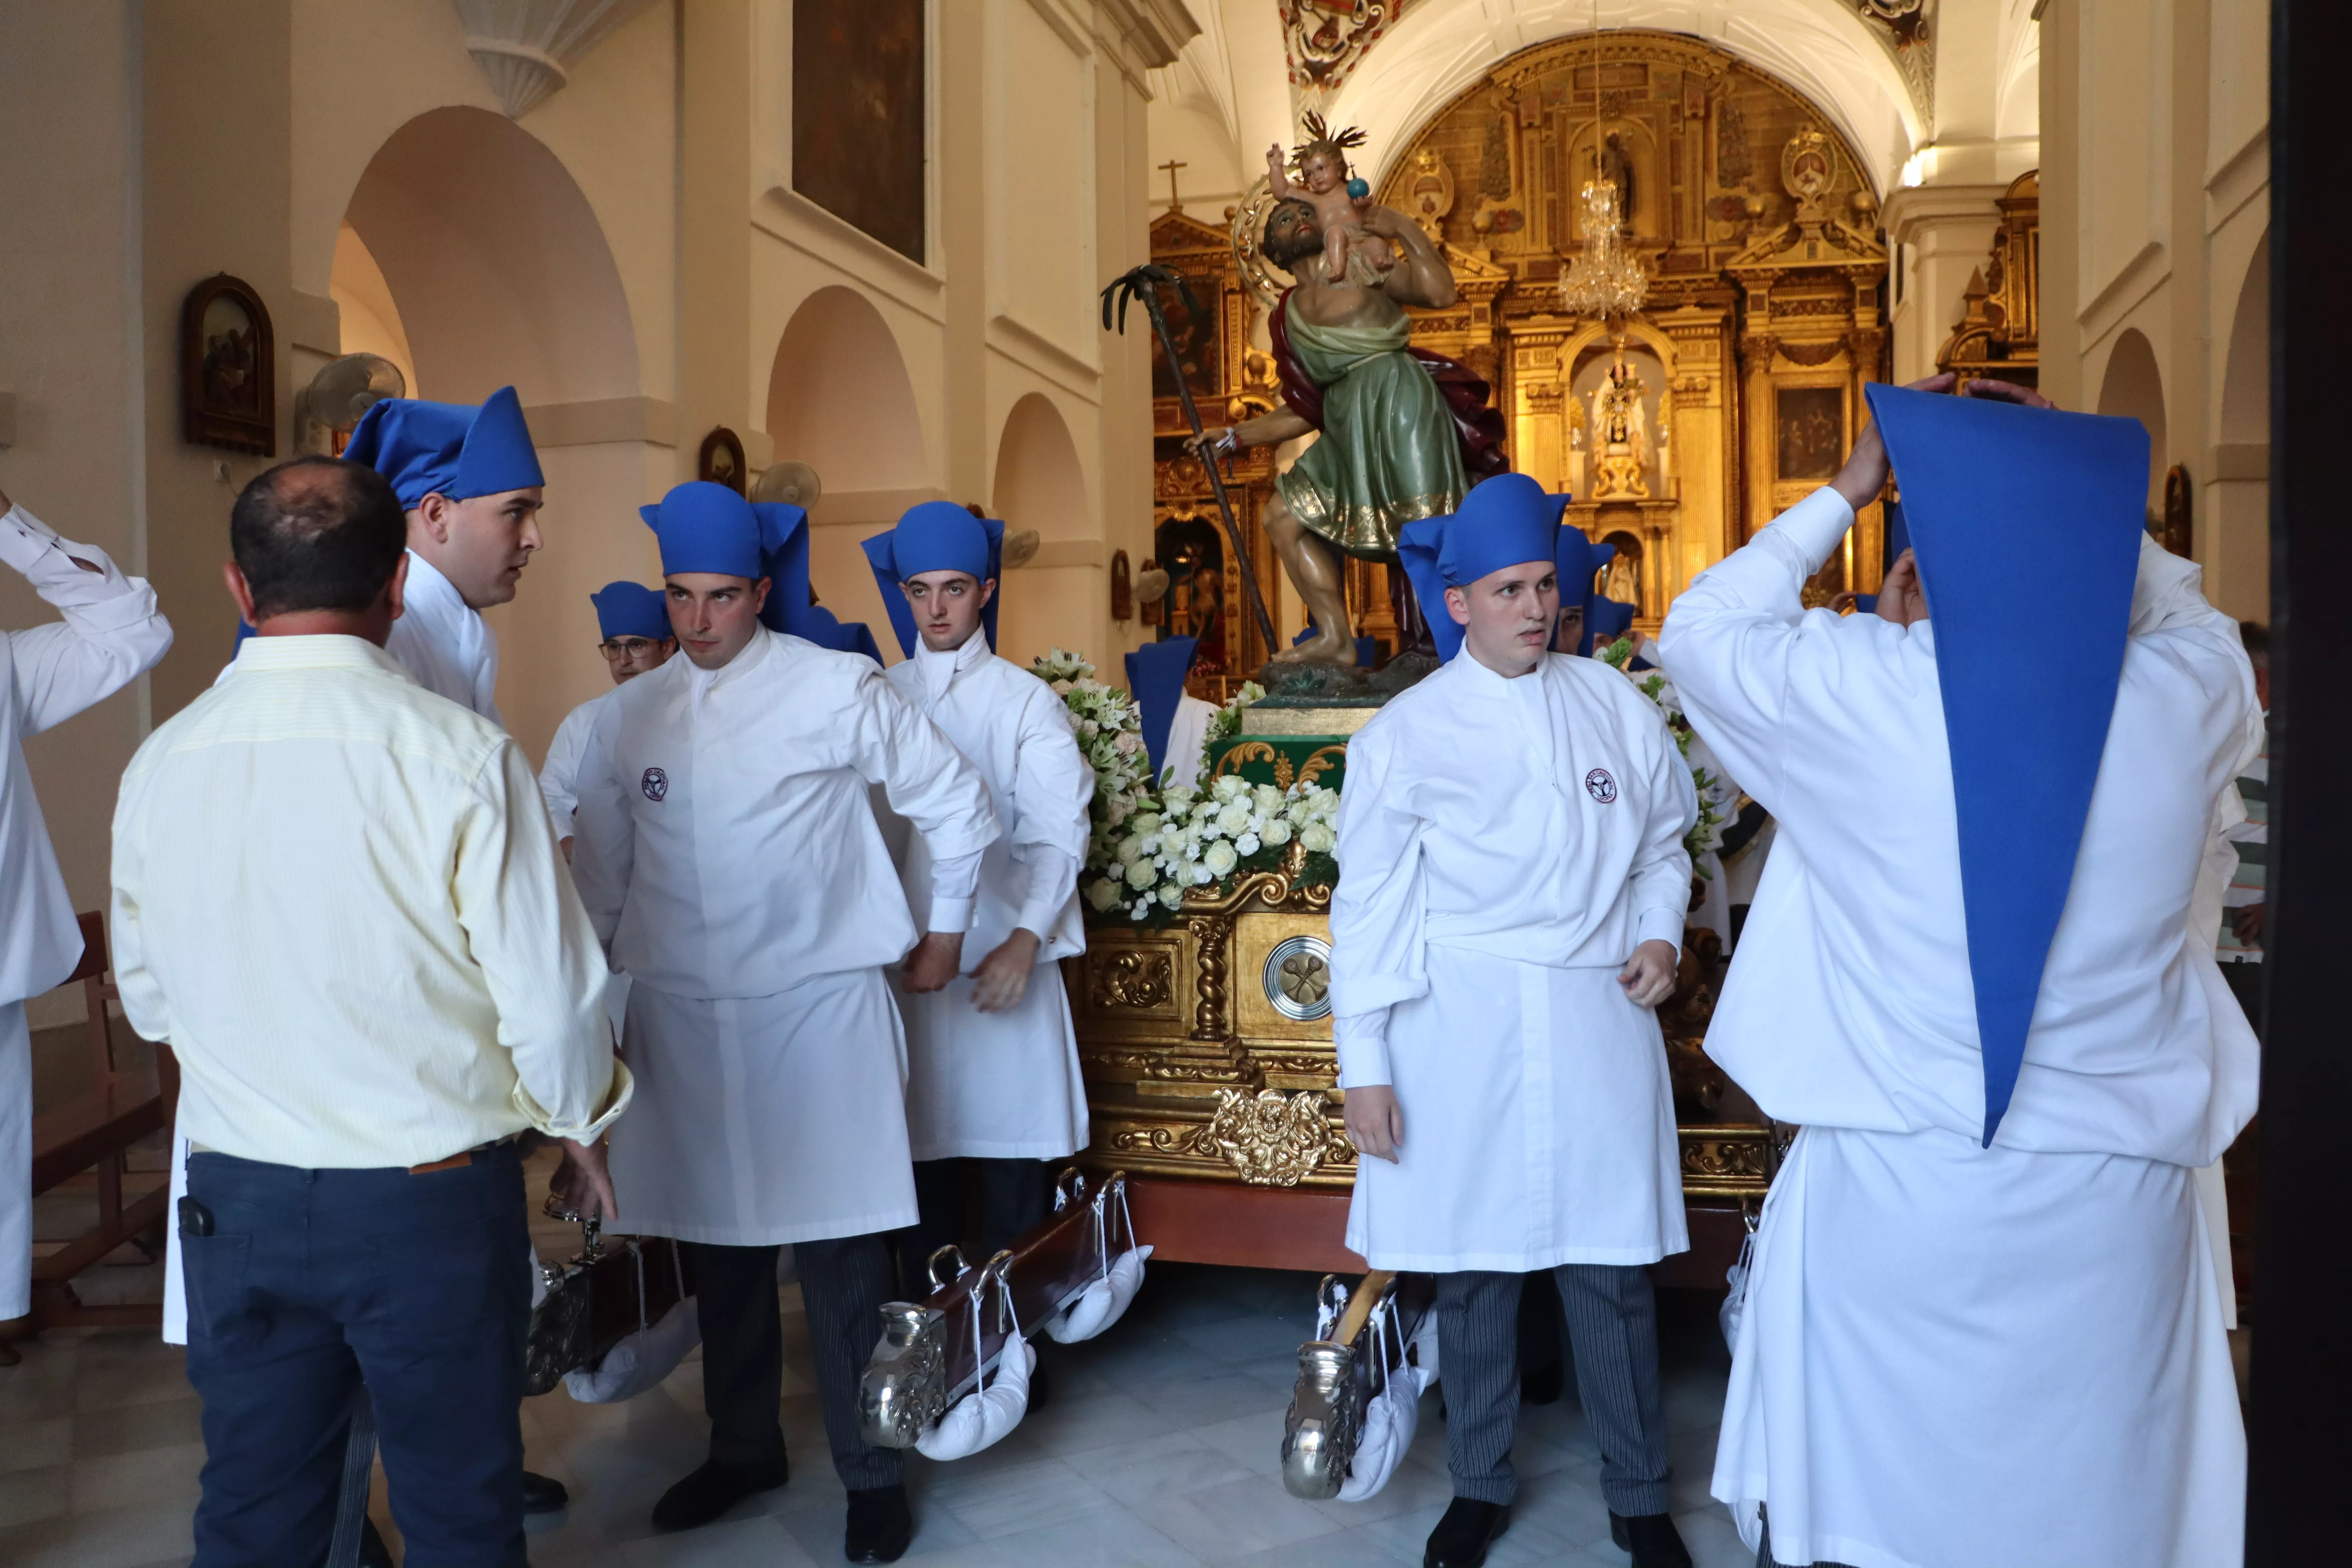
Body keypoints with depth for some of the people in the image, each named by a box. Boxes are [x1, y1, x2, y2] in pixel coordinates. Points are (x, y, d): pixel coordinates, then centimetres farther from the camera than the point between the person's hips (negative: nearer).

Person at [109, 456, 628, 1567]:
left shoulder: (160, 764, -4)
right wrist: (582, 1130, 5)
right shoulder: (460, 754, -18)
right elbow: (549, 996, -14)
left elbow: (146, 998, 9)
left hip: (237, 1197, 4)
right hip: (433, 1194, -3)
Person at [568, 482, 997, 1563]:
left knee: (839, 1253, 2)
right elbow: (598, 870, 13)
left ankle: (871, 1473, 19)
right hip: (681, 1015, 4)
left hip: (818, 1008, -4)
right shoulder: (629, 715, 6)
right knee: (717, 1243, 15)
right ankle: (743, 1448, 34)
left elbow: (955, 801, 3)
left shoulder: (837, 690, -5)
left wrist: (943, 935, 8)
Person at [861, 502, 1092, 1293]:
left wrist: (1025, 943, -19)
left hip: (1003, 957, -2)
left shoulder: (1026, 701, 2)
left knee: (1012, 1152, 0)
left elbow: (1059, 834, -5)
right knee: (919, 1143, 8)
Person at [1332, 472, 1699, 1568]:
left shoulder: (1615, 705, 4)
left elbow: (1662, 841, 18)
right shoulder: (1406, 732, -3)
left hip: (1599, 1015, 2)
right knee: (1471, 1267, 10)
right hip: (1459, 1026, -1)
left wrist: (1660, 933, -1)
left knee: (1611, 1270, 8)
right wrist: (1362, 1064, -4)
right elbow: (1367, 905, -2)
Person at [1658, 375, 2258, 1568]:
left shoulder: (1855, 689, -13)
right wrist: (2069, 484, 15)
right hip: (2113, 1206, 3)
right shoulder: (2188, 697, -5)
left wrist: (1846, 492, 13)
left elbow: (1699, 631, 8)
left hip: (1894, 1194, -2)